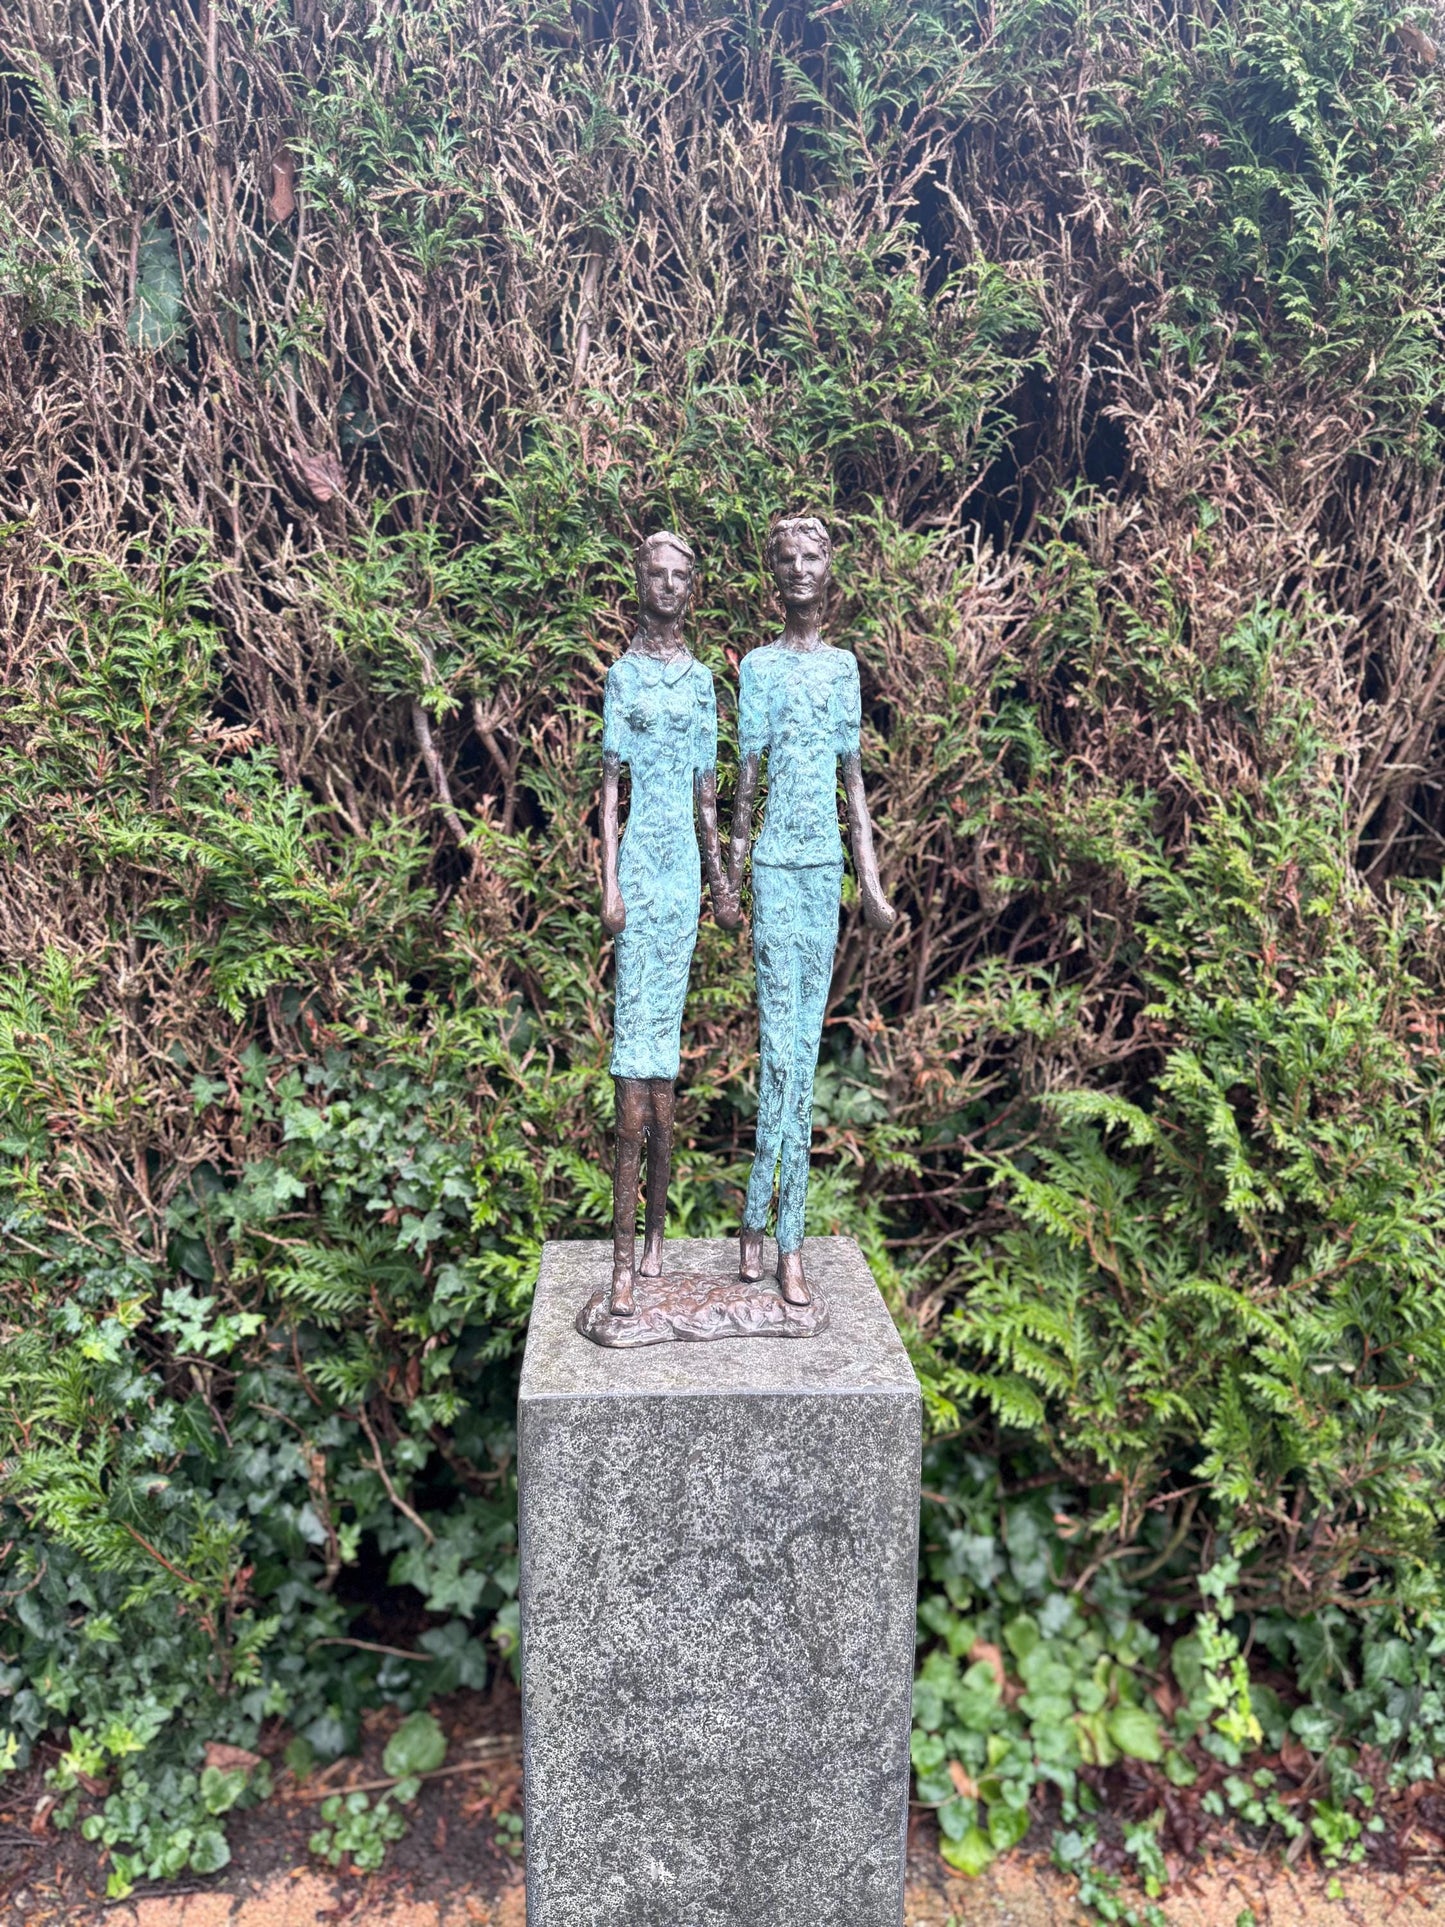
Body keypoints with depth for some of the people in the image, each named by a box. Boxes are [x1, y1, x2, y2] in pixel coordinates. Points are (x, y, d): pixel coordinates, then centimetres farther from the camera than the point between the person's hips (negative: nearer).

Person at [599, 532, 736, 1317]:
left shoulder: (702, 678, 16)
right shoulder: (624, 673, 5)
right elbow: (610, 783, 0)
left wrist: (720, 877, 16)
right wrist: (608, 884, -8)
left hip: (686, 867, 4)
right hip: (640, 864, -4)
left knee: (666, 1034, 6)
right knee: (633, 1039, -8)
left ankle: (656, 1232, 14)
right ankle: (625, 1256, -6)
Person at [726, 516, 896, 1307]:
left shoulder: (844, 665, 15)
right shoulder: (760, 666, 4)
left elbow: (854, 776, 14)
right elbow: (747, 774, 1)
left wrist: (870, 881, 9)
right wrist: (731, 872, -4)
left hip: (826, 866, 4)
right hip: (777, 866, -4)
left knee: (806, 1050, 4)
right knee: (780, 1049, -7)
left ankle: (761, 1225, 12)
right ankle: (781, 1239, 4)